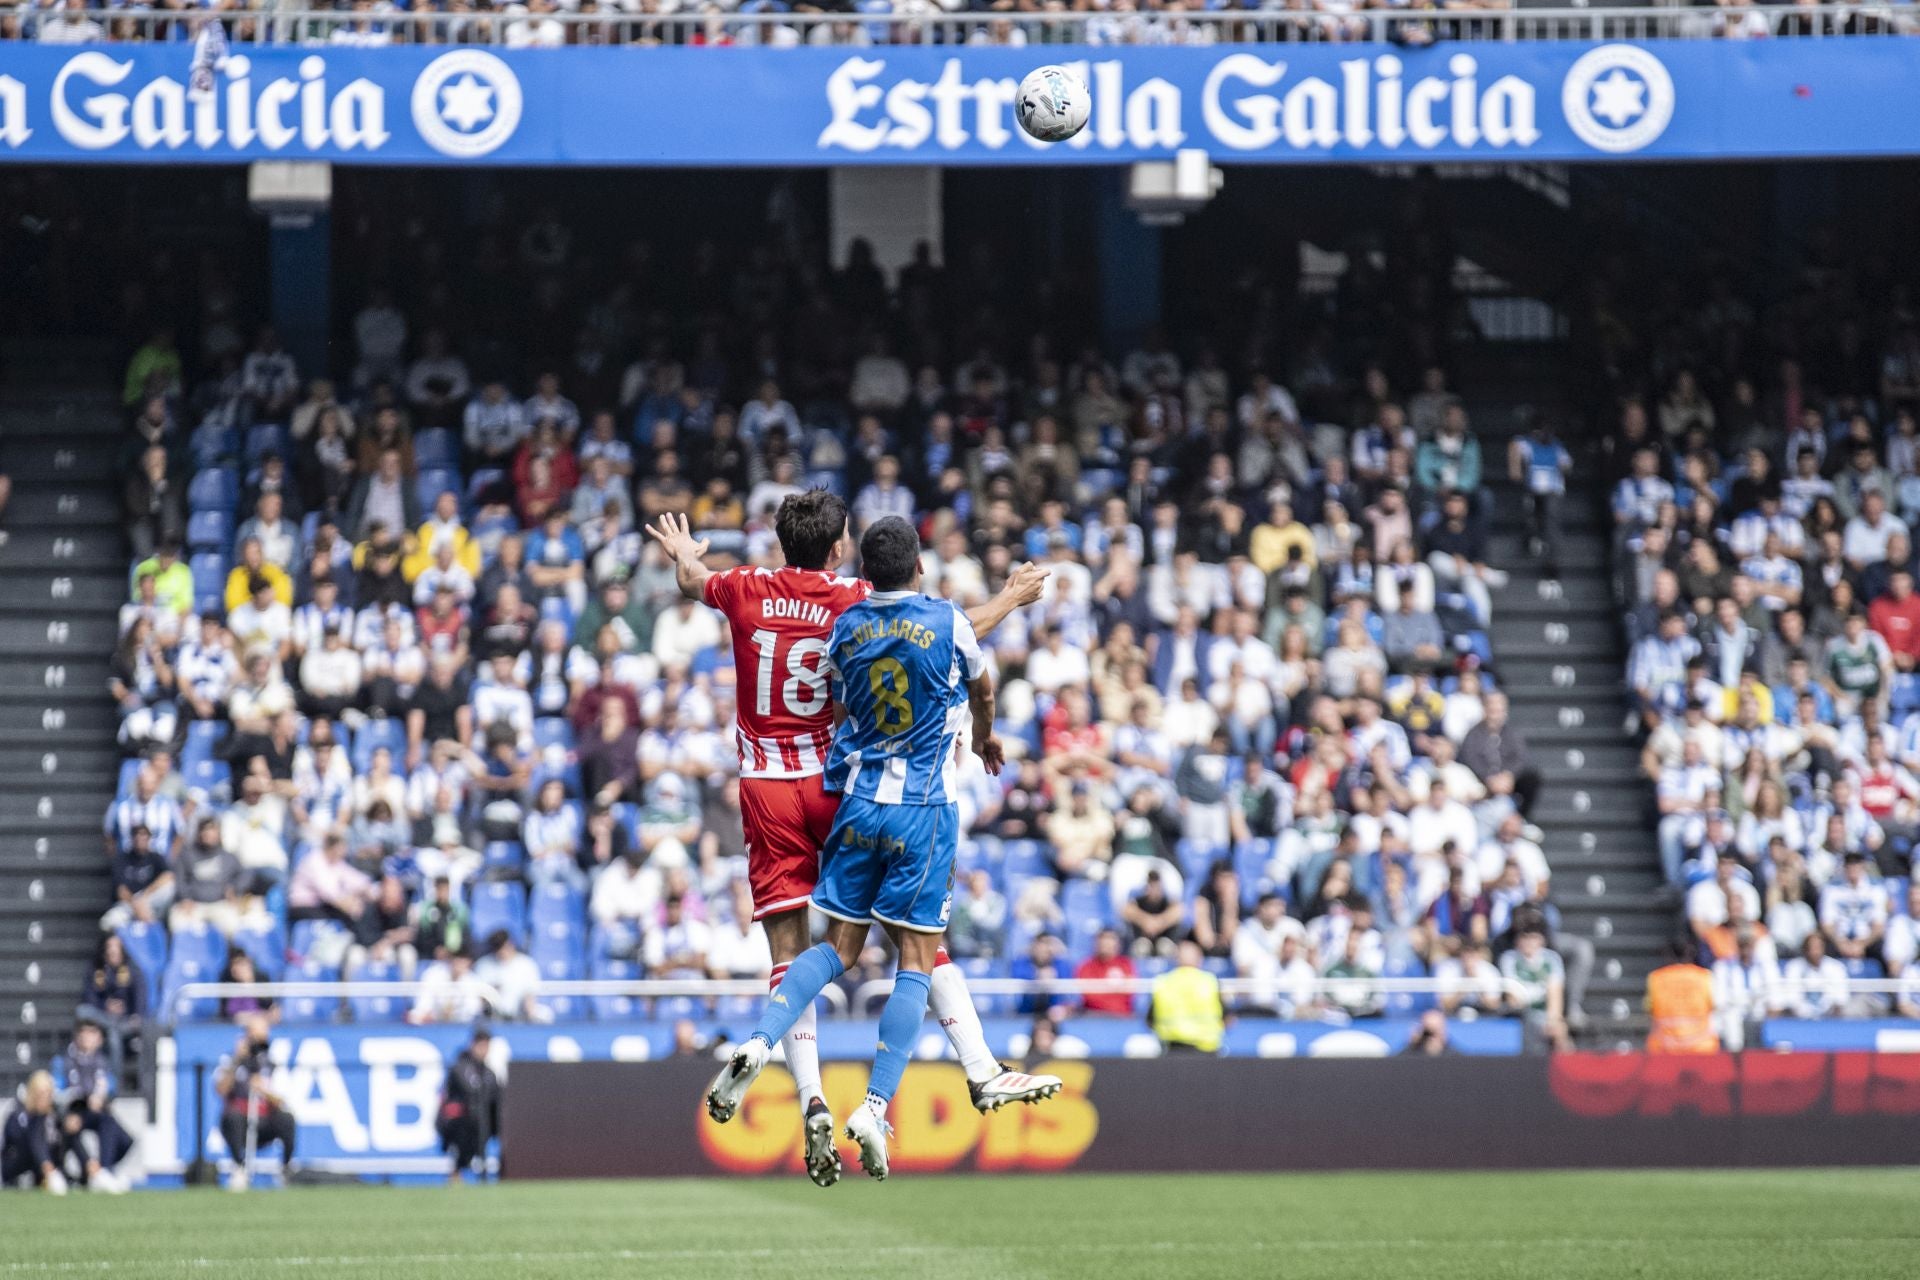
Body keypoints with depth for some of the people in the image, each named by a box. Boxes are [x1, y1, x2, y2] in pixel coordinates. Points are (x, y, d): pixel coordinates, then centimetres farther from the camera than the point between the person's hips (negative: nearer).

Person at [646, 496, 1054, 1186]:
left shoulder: (747, 590, 3)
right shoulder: (858, 601, -4)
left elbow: (692, 581, 26)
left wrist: (682, 554, 50)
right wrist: (1011, 597, 19)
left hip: (767, 788, 2)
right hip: (842, 781, -2)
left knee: (790, 953, -2)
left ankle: (811, 1099, -17)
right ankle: (981, 1071, 2)